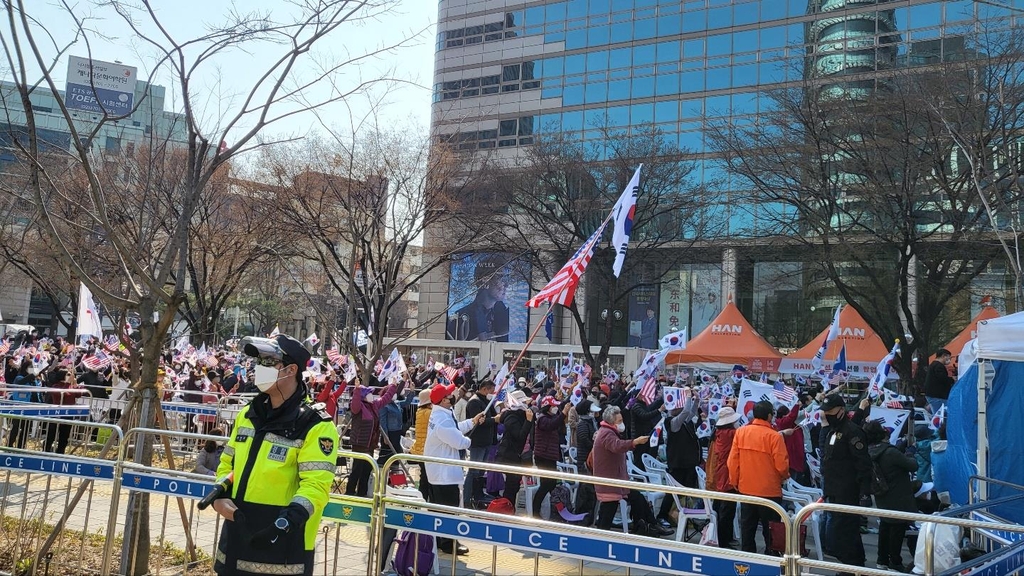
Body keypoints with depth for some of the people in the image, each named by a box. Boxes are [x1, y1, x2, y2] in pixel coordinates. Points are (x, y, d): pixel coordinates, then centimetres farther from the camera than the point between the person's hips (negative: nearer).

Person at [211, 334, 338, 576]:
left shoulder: (315, 426, -13)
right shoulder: (247, 415, 11)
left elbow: (315, 486, -18)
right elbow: (228, 463, 19)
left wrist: (288, 521, -31)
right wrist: (219, 496, 0)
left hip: (283, 547, -7)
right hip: (236, 537, 7)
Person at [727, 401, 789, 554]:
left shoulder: (740, 432, -4)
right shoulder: (774, 436, -17)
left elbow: (733, 461, -2)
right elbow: (781, 465, -15)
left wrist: (735, 482, 12)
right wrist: (784, 476, 8)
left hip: (746, 490, 4)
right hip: (769, 491, -4)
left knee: (747, 528, 15)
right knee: (770, 531, 8)